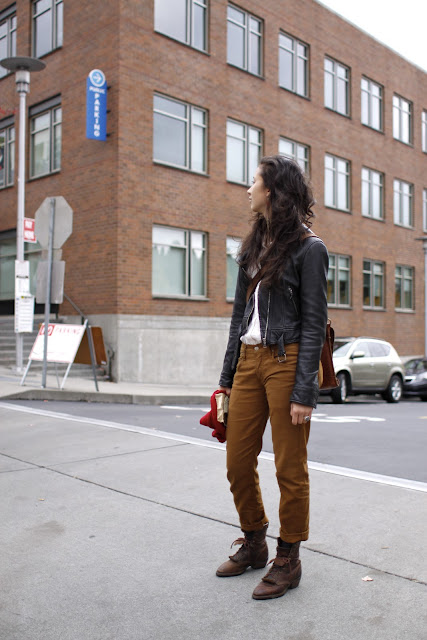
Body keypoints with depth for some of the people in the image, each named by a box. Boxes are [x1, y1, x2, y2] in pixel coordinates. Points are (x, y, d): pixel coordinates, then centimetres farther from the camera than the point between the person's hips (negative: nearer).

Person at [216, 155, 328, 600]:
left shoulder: (308, 248, -6)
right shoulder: (254, 245, 15)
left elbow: (314, 324, -10)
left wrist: (304, 392, -16)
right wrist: (227, 375, 14)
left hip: (287, 361, -7)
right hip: (249, 360, 7)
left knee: (289, 467, 4)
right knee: (237, 462, 10)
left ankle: (288, 560, 20)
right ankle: (253, 544, 30)